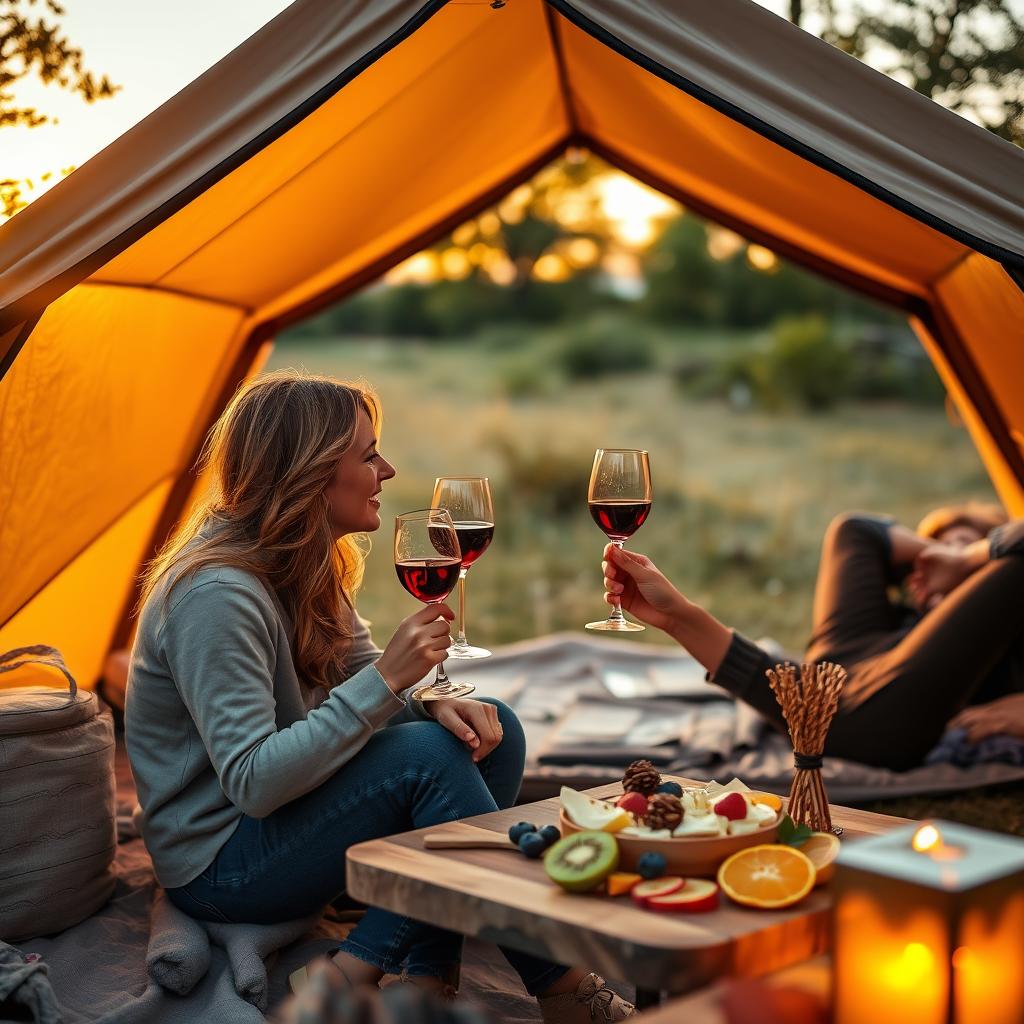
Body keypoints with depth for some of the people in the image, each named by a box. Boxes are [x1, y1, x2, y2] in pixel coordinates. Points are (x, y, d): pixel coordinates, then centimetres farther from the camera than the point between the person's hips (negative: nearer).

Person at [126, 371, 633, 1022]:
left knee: (491, 731, -6)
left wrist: (432, 701, -14)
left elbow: (364, 688, 9)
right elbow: (251, 783, -31)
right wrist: (387, 678, -31)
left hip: (286, 812, 9)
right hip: (219, 868, -9)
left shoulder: (308, 568, 3)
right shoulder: (216, 594, -26)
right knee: (428, 755, -27)